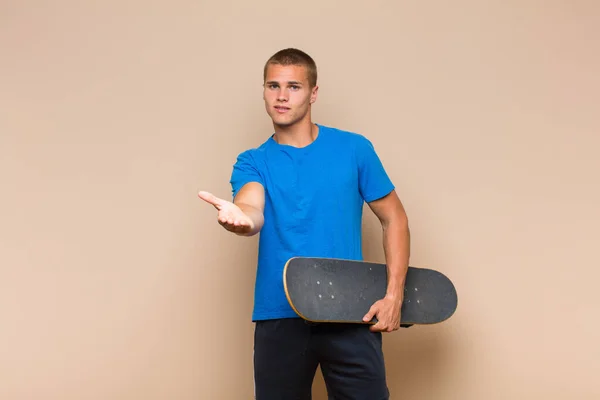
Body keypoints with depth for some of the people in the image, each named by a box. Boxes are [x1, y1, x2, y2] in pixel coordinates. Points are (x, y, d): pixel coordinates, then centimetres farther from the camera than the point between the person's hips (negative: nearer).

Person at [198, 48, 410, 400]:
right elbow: (253, 209, -17)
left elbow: (394, 218, 9)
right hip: (279, 318, 1)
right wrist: (241, 217, -42)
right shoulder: (253, 162, 5)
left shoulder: (354, 149, 4)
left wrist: (394, 294, -2)